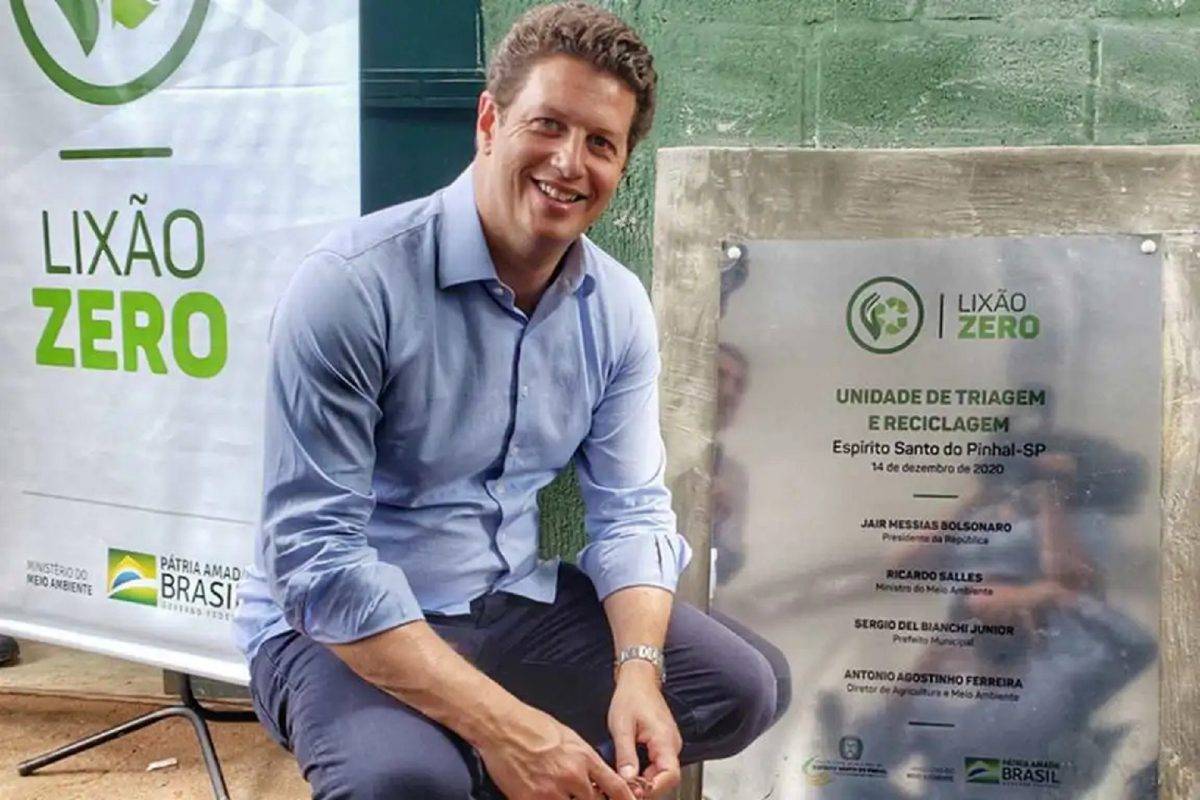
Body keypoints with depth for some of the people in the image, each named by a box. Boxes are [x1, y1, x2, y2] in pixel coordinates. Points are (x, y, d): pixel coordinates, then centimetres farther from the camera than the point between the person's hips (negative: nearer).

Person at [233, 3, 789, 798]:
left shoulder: (619, 308, -2)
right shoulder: (351, 285, -21)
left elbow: (630, 509, 1)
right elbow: (313, 554, -25)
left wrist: (638, 672, -20)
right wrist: (498, 723, -32)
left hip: (514, 603, 6)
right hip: (341, 627, -6)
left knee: (749, 683, -4)